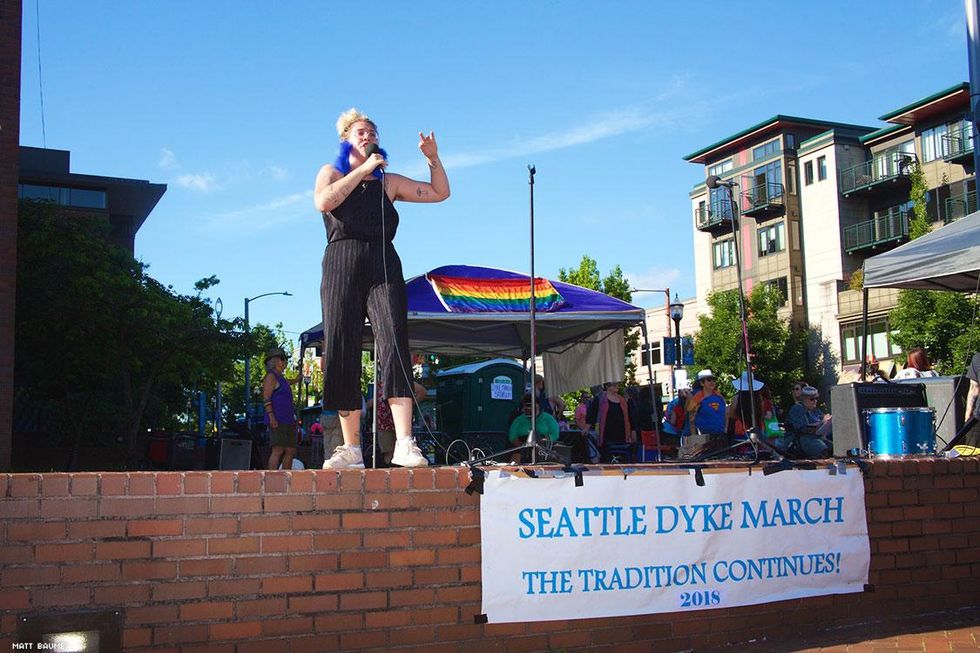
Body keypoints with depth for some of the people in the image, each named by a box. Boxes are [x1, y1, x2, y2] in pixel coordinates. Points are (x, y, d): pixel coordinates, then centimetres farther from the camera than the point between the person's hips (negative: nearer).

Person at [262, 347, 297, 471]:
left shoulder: (281, 378, 24)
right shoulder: (271, 376, -4)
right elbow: (266, 399, -13)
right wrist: (271, 416, -22)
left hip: (287, 421, 10)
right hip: (277, 421, -10)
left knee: (291, 450, 6)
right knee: (278, 450, -14)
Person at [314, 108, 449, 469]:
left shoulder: (388, 181, 22)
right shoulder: (331, 172, 16)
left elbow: (440, 193, 22)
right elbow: (323, 202, -7)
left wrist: (433, 158, 7)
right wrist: (363, 169, -4)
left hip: (384, 267, 1)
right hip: (342, 265, -1)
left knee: (395, 343, -18)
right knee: (342, 352, -5)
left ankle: (404, 445, -26)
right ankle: (351, 449, 0)